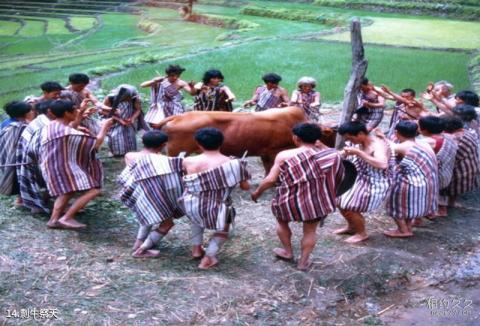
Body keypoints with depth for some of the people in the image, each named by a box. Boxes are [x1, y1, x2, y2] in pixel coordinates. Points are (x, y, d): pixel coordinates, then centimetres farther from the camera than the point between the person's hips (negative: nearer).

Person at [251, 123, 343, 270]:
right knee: (310, 231, 23)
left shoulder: (285, 156, -13)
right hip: (318, 201, 2)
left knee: (282, 221, 27)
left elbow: (270, 180, -14)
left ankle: (288, 252, 40)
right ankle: (303, 261, 30)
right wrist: (320, 145, 13)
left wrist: (257, 192, 4)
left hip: (290, 201, -2)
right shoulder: (332, 154, -5)